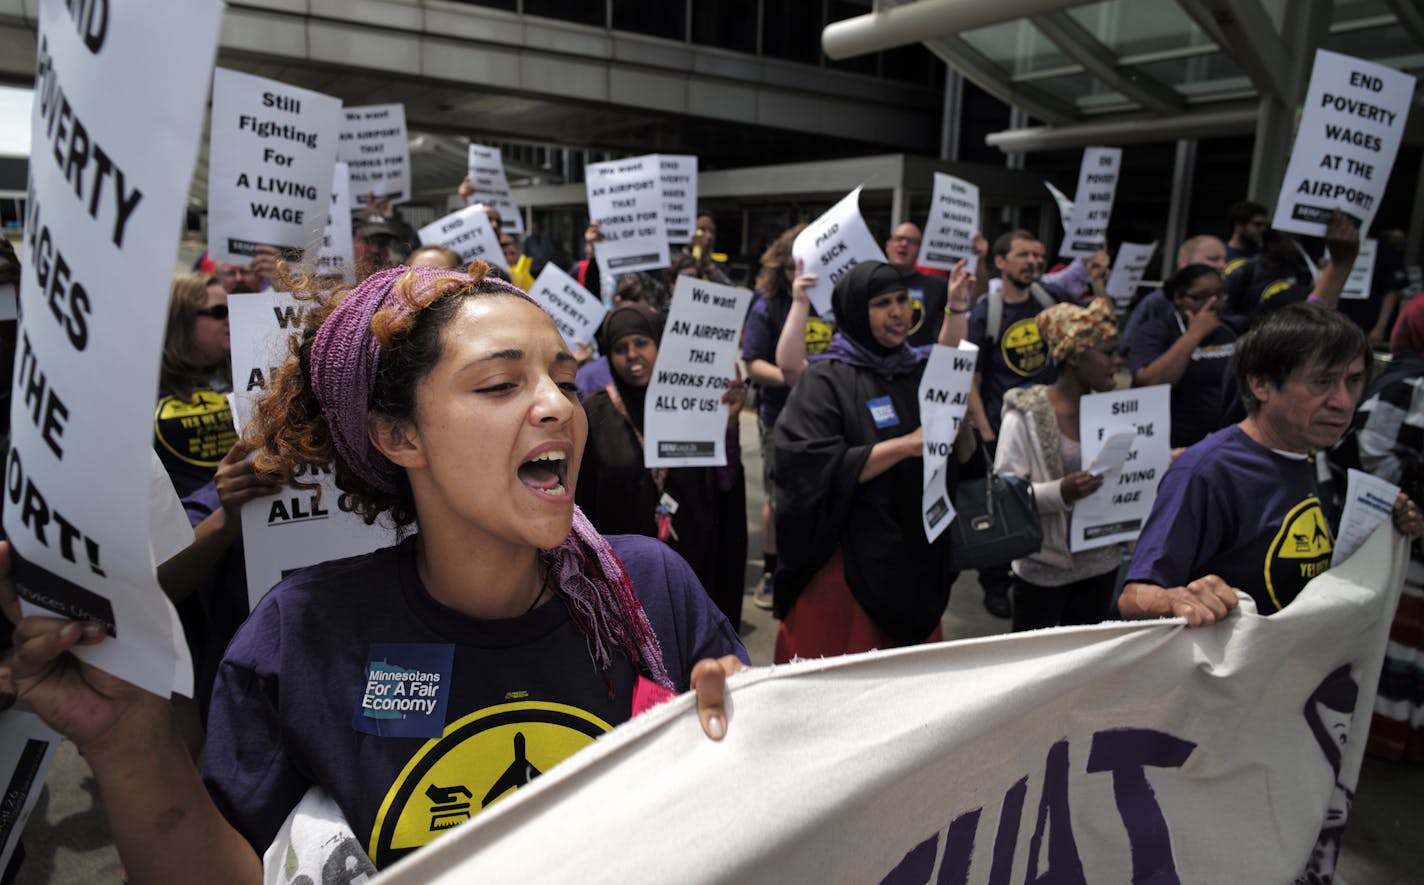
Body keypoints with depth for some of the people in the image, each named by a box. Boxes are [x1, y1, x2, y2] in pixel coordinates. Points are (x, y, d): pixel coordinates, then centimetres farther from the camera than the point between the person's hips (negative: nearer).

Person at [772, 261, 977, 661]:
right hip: (851, 558, -5)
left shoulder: (920, 373, 10)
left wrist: (961, 418, -10)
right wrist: (905, 445, -22)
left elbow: (963, 460, 11)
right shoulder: (826, 379, -8)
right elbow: (814, 465, -20)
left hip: (919, 555, 6)